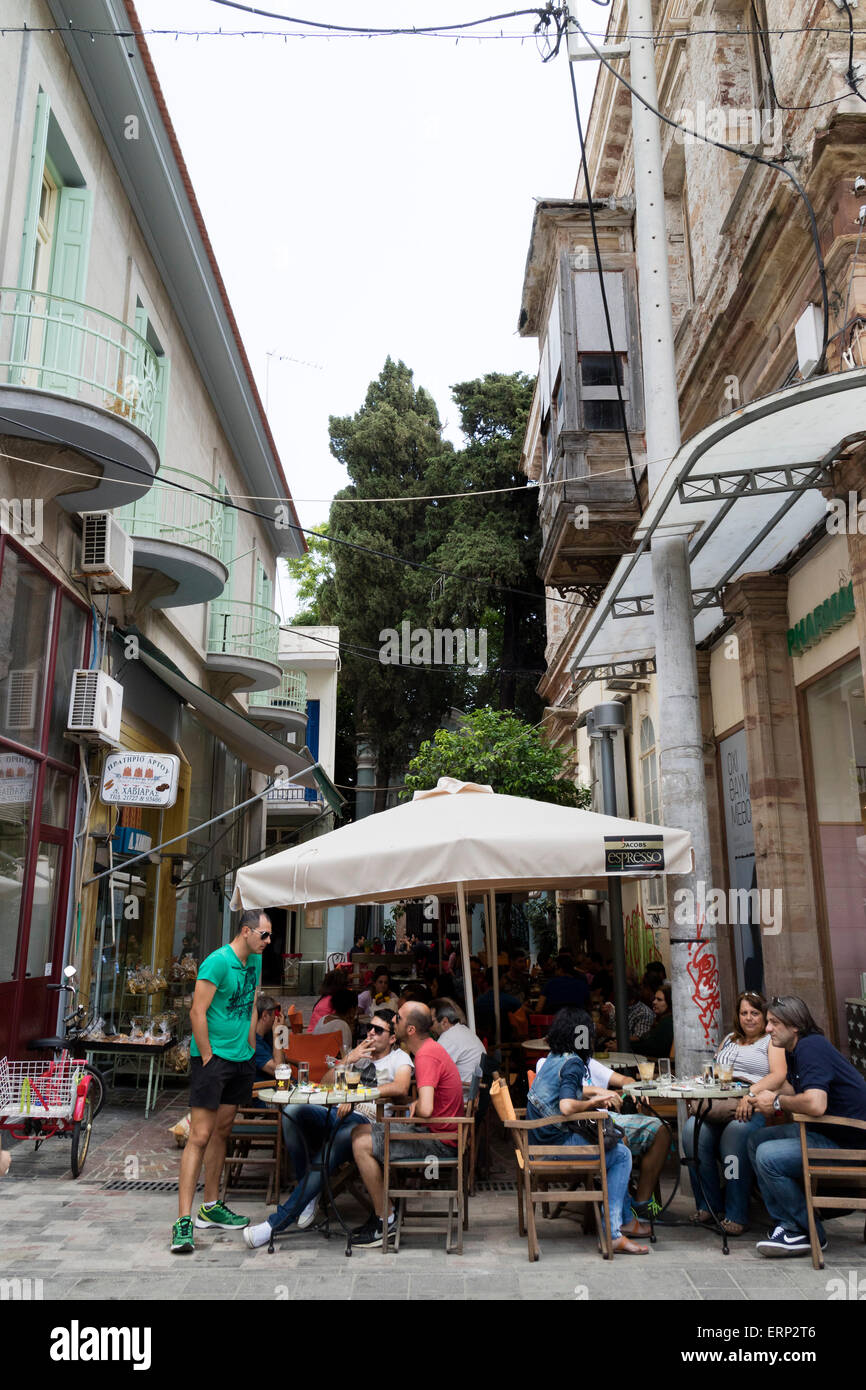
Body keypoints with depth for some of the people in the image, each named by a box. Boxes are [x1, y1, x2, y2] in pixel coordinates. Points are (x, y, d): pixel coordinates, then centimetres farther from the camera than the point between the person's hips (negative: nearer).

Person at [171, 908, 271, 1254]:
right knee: (200, 1136, -9)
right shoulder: (218, 962, -18)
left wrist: (250, 1049, 13)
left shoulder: (255, 961, 8)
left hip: (241, 1059, 8)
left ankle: (210, 1207, 27)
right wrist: (208, 1058, -16)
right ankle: (184, 1220, -5)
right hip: (211, 1057, -8)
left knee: (222, 1131, 15)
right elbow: (197, 1013, -18)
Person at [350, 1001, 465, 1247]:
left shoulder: (427, 1056, -23)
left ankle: (386, 1222, -2)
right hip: (435, 1133, 10)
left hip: (440, 1142, -10)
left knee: (362, 1145, -14)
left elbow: (425, 1109, -35)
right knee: (359, 1131, 13)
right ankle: (382, 1211, 17)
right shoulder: (428, 1048, 9)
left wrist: (414, 1107, -13)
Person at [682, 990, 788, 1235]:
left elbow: (778, 1075, -4)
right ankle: (708, 1205, -13)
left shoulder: (772, 1041, 13)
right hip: (717, 1104, 4)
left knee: (737, 1130, -38)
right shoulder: (729, 1039, 31)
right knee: (692, 1130, -27)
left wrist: (751, 1094, -20)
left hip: (754, 1107, -4)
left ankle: (736, 1214, -26)